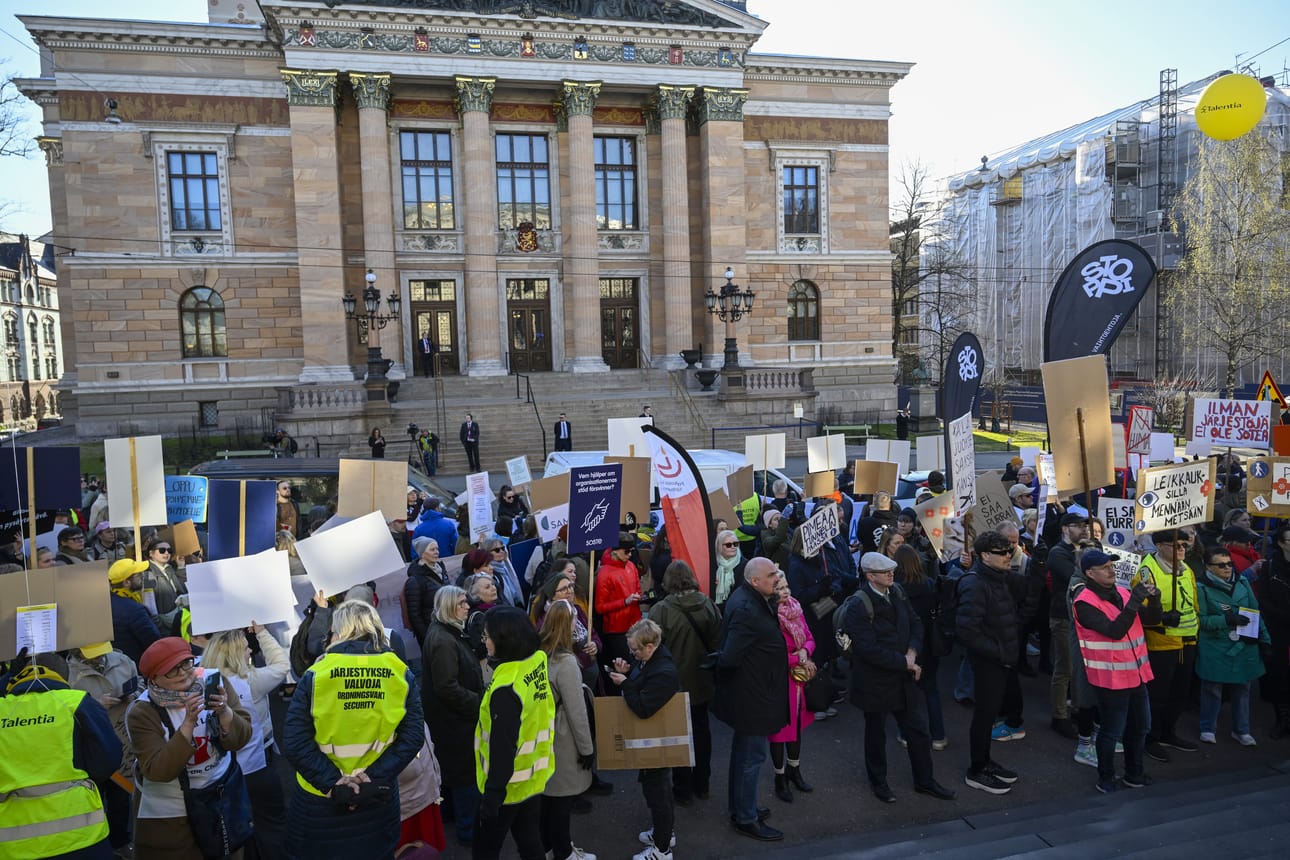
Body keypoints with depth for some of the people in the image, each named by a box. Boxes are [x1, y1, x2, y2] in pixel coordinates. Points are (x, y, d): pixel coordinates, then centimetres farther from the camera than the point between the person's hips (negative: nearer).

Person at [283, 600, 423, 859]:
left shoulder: (317, 673, -12)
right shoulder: (401, 673, -5)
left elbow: (294, 741, -16)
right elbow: (413, 737, -9)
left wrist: (331, 782, -14)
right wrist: (374, 778, -10)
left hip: (319, 799, -2)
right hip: (379, 798, 2)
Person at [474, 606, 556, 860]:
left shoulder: (506, 687, -30)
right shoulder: (537, 662, -8)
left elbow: (502, 746, -26)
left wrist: (492, 794, -18)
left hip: (509, 785, -7)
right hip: (534, 776, 7)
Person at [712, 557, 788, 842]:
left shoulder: (751, 600, 3)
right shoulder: (747, 609, -29)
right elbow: (730, 656, -31)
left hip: (750, 691, 10)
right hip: (751, 694, -10)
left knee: (744, 750, 23)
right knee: (753, 754, 4)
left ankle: (740, 808, 39)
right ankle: (746, 819, 20)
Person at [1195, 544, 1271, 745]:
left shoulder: (1242, 583, 3)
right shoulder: (1202, 587, -11)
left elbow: (1255, 612, 9)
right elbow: (1200, 619, -13)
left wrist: (1264, 637, 5)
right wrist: (1227, 620, -22)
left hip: (1244, 646, 4)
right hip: (1215, 649, -4)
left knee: (1242, 688, 14)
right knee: (1212, 689, 6)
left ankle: (1241, 730, 28)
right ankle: (1208, 729, 21)